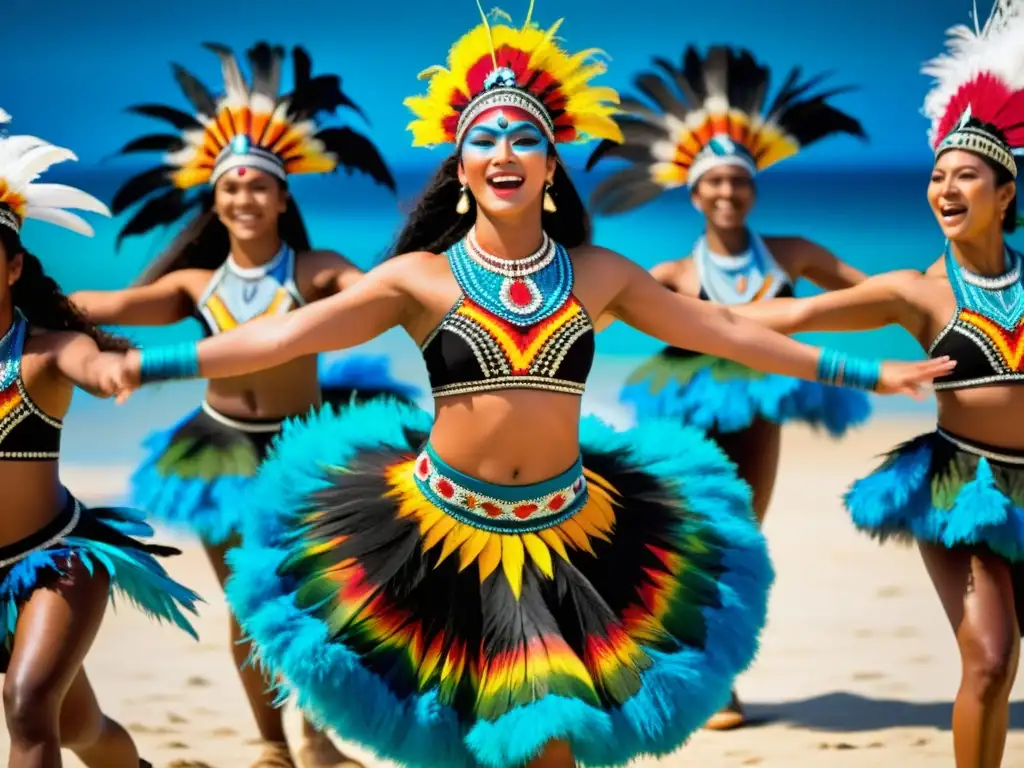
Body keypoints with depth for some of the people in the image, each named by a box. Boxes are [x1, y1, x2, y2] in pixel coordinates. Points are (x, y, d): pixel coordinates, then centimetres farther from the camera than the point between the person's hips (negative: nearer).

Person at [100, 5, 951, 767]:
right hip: (442, 533, -1)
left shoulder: (596, 273, 3)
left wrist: (868, 374, 10)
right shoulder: (421, 278, -4)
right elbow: (284, 335, -11)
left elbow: (724, 332, 8)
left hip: (565, 535, 1)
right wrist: (149, 365, -21)